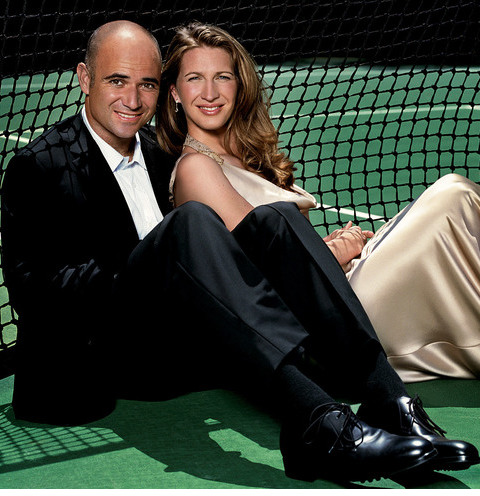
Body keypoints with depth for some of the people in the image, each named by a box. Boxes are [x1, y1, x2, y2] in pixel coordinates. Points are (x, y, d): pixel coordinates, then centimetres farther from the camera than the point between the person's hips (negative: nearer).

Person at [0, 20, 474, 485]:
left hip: (185, 351, 6)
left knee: (275, 217, -16)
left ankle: (388, 398, -33)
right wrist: (128, 283, -23)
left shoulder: (157, 156, 21)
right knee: (192, 219, -31)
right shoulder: (39, 167, 1)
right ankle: (315, 423, -49)